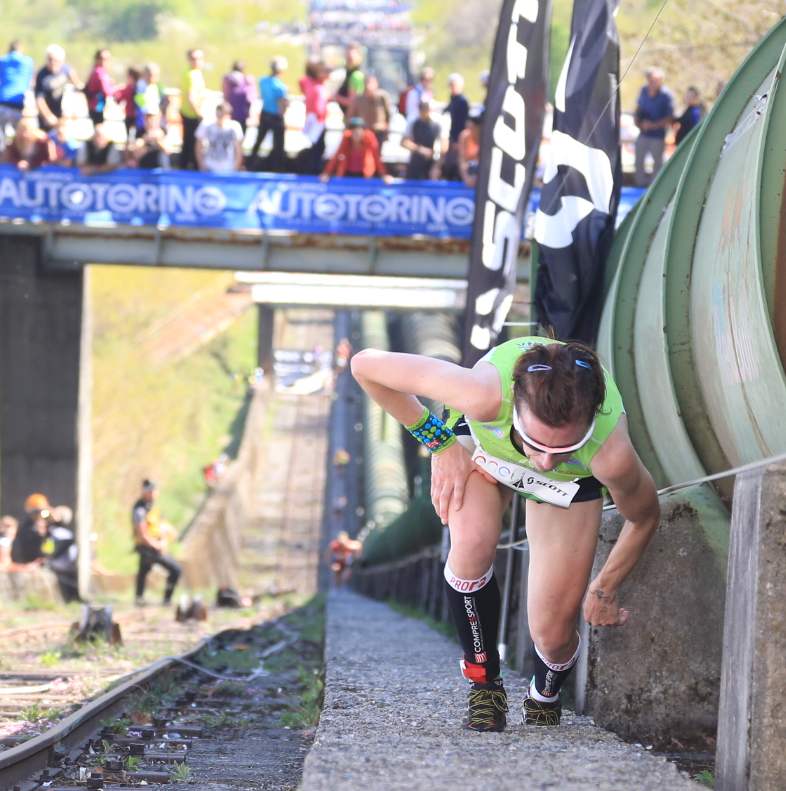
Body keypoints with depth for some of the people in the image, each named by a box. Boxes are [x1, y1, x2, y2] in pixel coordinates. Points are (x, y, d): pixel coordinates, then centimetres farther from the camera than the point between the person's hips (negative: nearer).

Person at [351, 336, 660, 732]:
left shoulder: (611, 454, -42)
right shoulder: (485, 395, -46)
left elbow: (644, 518, -17)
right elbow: (366, 364, -33)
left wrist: (604, 589, -3)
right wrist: (440, 442, -26)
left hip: (572, 479, 0)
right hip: (478, 439, 0)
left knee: (552, 635, -7)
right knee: (472, 543, -32)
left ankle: (545, 697, 30)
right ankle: (483, 684, -7)